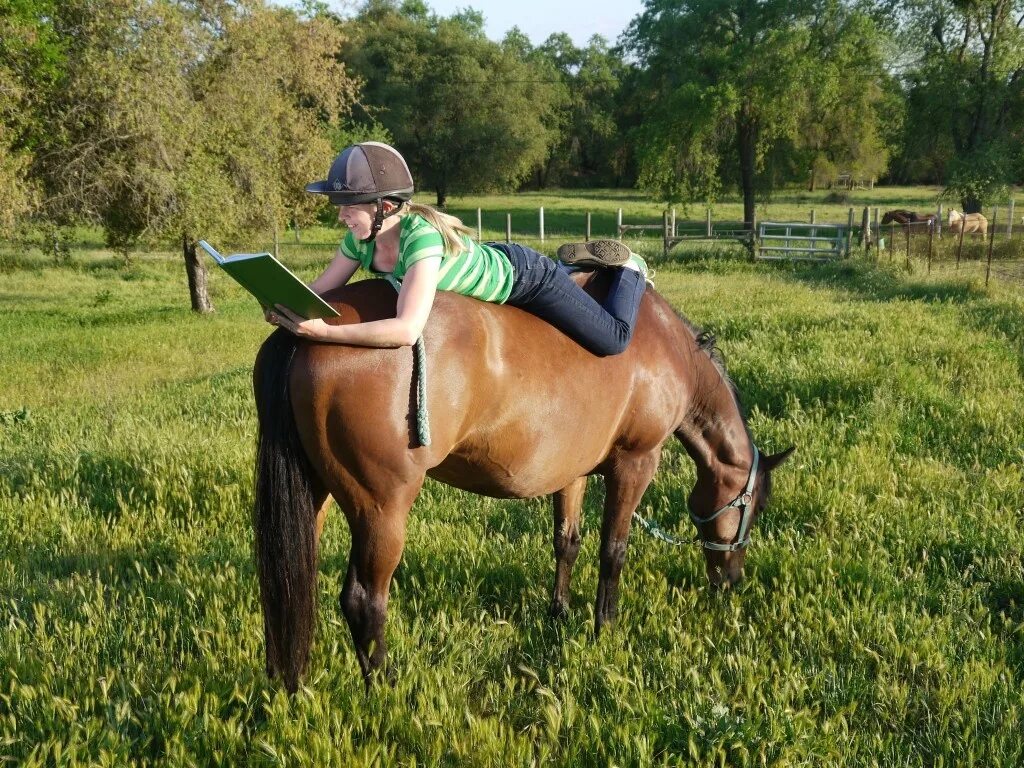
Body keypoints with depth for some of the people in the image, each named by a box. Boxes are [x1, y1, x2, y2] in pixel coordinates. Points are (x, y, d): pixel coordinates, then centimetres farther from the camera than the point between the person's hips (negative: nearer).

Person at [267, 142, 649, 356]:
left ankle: (628, 268, 25)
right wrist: (288, 306, -34)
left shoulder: (422, 236, -43)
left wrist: (323, 332, -57)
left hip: (522, 275, -7)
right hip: (487, 264, 7)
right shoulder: (361, 239, -21)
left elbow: (406, 330, -53)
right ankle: (576, 262, 46)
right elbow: (320, 289, -12)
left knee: (613, 341, -1)